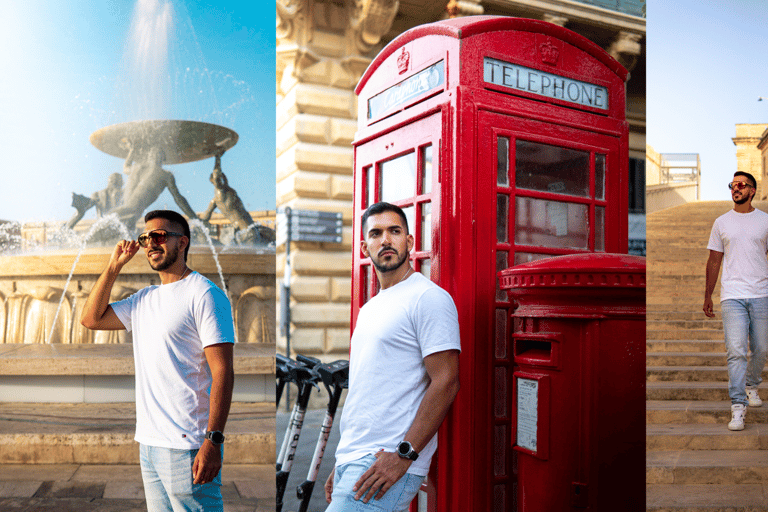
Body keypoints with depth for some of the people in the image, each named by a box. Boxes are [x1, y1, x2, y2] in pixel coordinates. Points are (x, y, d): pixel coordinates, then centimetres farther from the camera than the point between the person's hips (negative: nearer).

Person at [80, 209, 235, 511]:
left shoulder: (204, 294, -10)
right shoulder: (144, 299, 16)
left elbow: (222, 373, -15)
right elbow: (91, 318, 17)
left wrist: (213, 441, -22)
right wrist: (114, 266, 10)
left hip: (187, 446, -7)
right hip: (148, 442, 8)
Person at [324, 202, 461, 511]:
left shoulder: (428, 297, -9)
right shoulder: (369, 309, 17)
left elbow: (445, 382, -16)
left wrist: (404, 454, -20)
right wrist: (341, 464, 17)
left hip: (388, 462, -8)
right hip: (353, 458, 8)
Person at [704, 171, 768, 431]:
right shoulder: (722, 223, 8)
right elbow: (714, 261, 11)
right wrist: (707, 296, 9)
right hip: (732, 296, -1)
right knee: (736, 351, -11)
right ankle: (738, 407, -9)